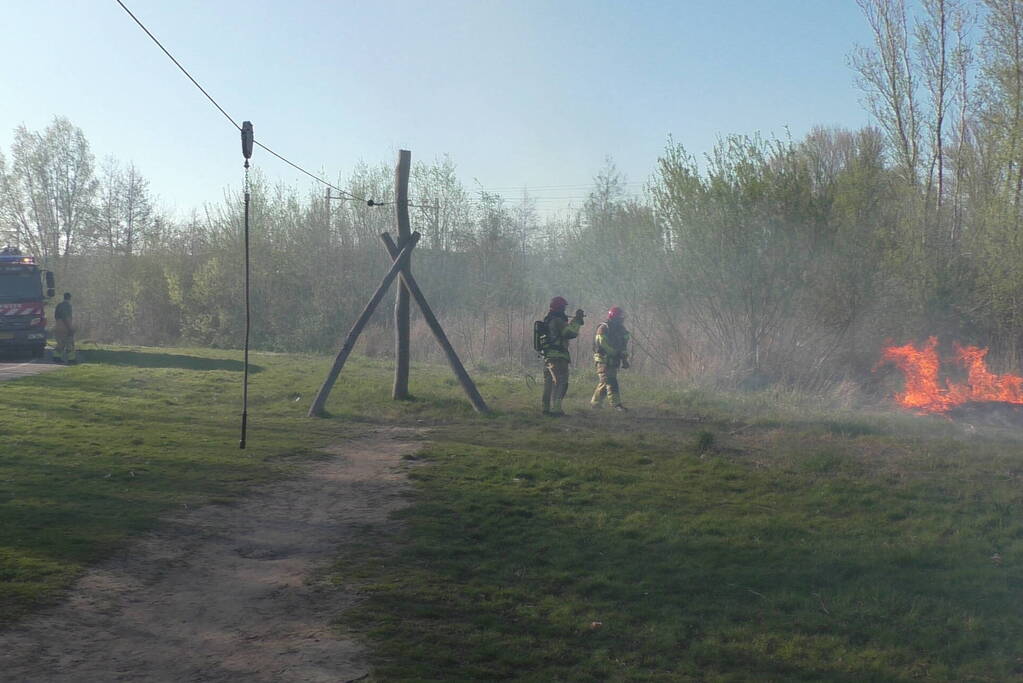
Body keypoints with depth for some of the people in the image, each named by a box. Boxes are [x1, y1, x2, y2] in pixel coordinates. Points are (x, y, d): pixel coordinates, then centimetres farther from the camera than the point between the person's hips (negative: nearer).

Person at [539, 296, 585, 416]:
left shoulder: (548, 320, 16)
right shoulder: (557, 321, -15)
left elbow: (565, 329, 24)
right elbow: (571, 333, -22)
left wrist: (575, 320, 16)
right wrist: (577, 319, -12)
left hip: (547, 356, 10)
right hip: (558, 357, -10)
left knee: (549, 383, 14)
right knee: (560, 383, -8)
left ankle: (547, 408, 19)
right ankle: (555, 409, -13)